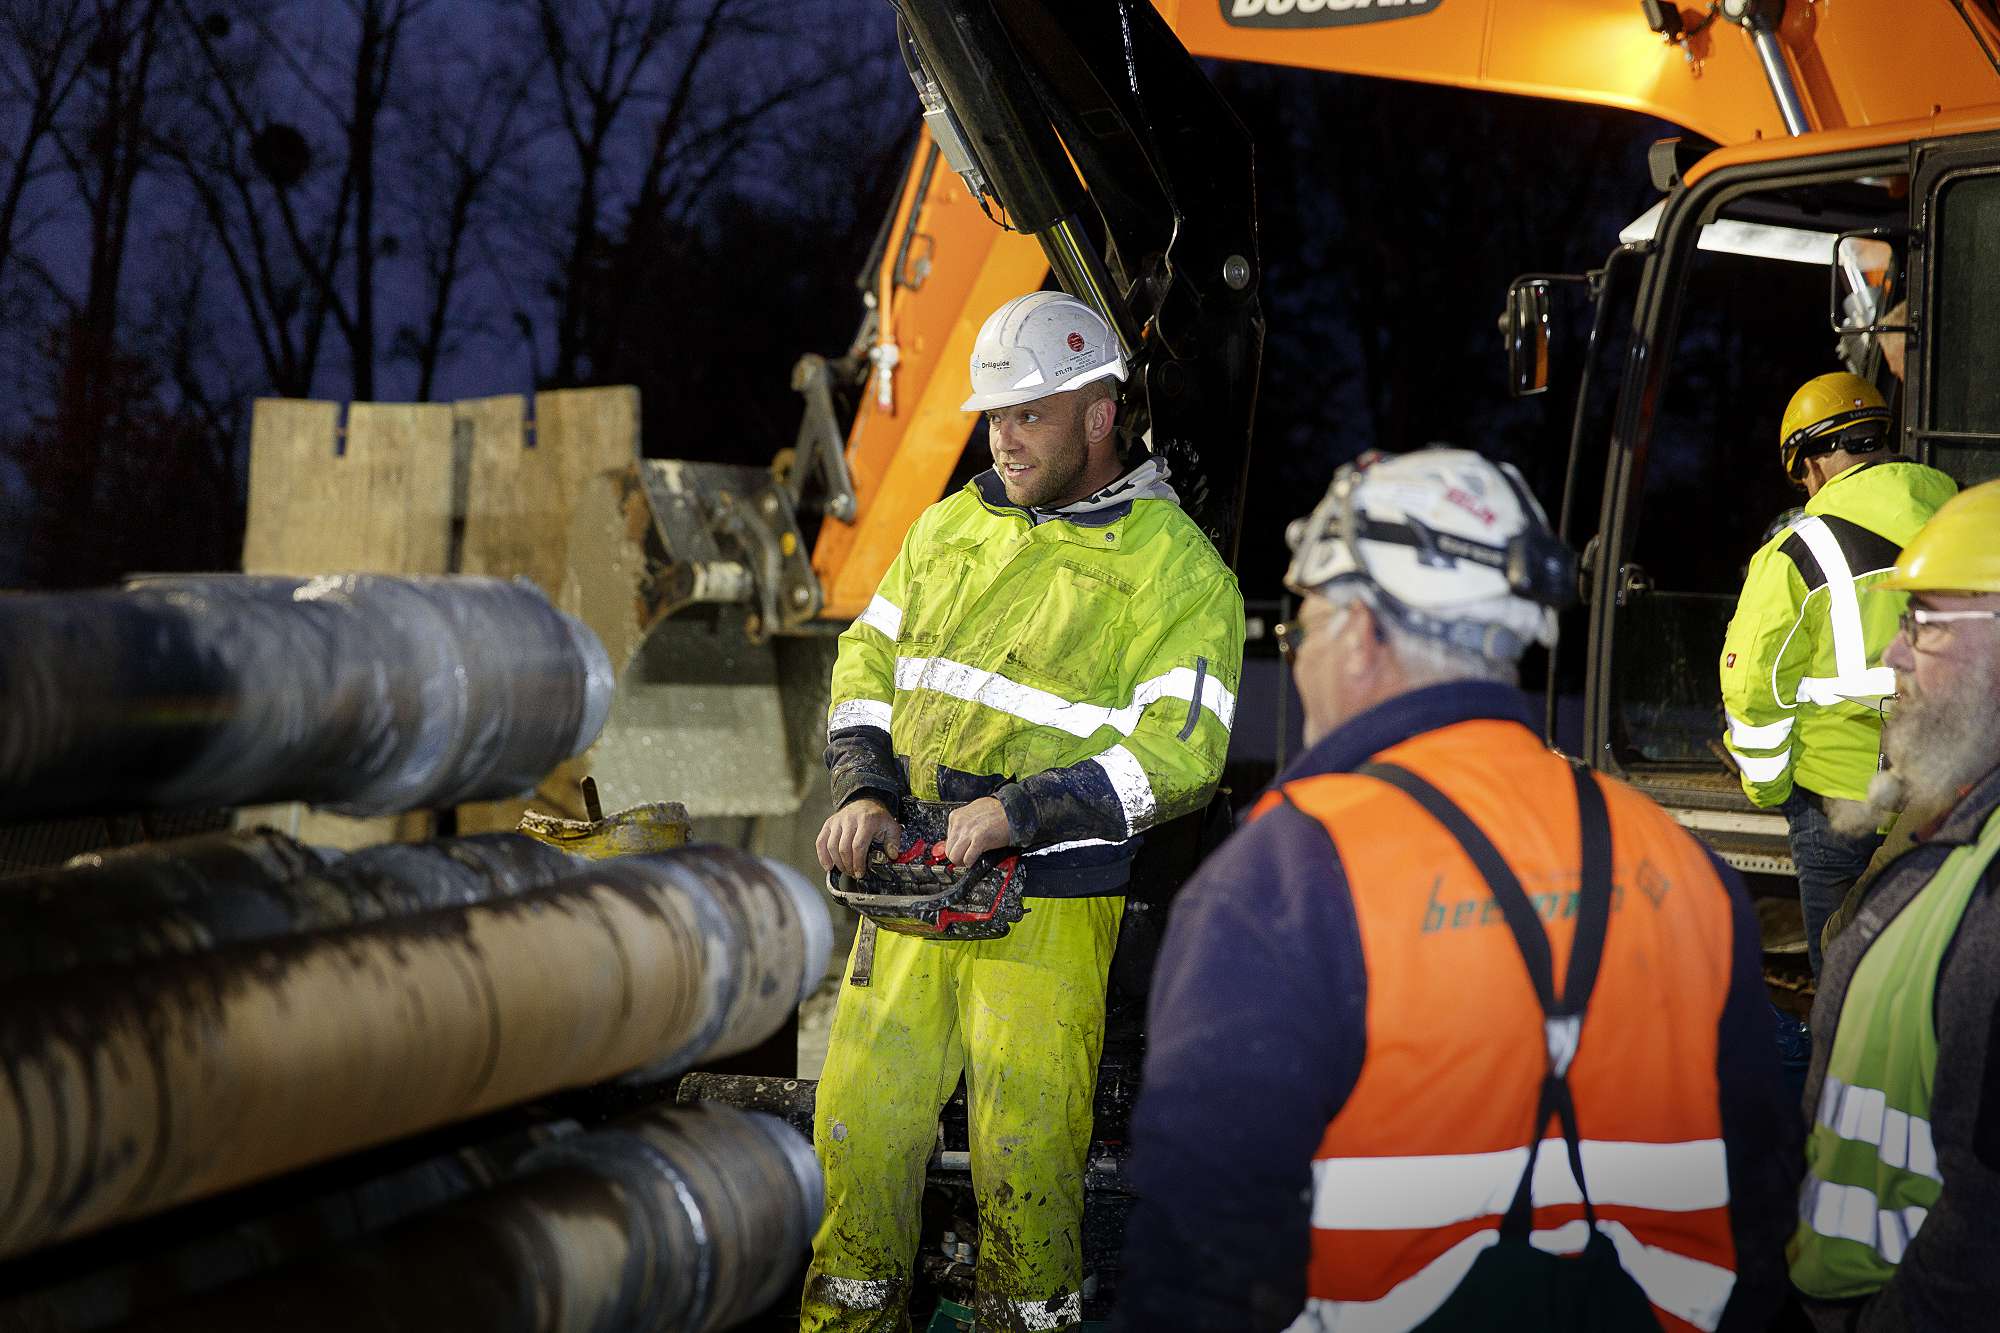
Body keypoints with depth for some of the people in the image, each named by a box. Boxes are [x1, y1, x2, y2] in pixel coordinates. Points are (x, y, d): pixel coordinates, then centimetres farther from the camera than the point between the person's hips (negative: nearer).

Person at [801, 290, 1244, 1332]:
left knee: (1023, 1156, 1)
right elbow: (868, 660, 17)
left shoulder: (1175, 569, -5)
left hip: (1048, 909, -5)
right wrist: (866, 791, 0)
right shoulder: (950, 527, 12)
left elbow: (1178, 751, -13)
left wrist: (1020, 812, -20)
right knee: (858, 1129, 7)